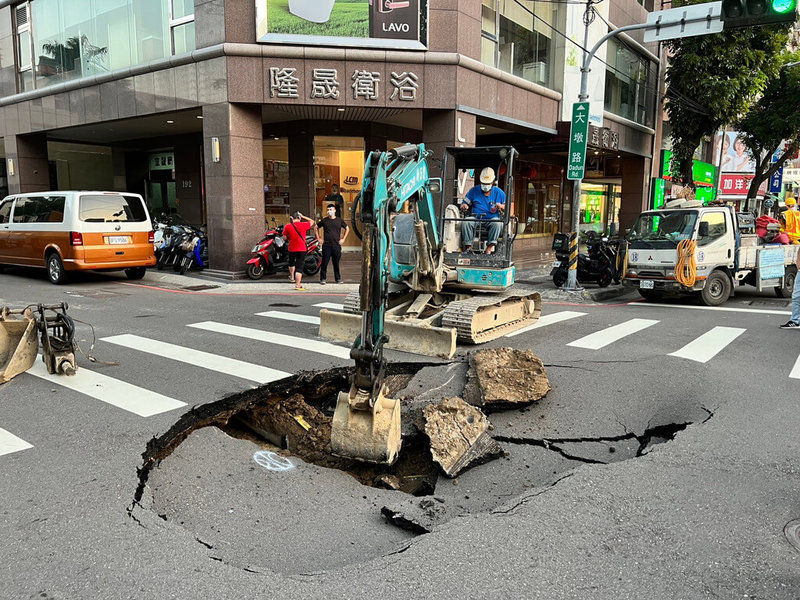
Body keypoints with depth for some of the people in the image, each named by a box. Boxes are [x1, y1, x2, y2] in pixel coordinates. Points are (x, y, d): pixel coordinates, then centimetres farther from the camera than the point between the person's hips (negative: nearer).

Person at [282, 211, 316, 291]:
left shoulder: (287, 226, -4)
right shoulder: (303, 225, -7)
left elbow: (285, 237, 2)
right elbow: (312, 221, 11)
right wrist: (303, 216, 11)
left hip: (291, 249, 2)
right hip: (302, 249, -2)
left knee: (291, 262, 29)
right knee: (299, 267, -3)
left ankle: (292, 277, 46)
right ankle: (298, 285, -9)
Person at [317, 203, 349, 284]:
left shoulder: (340, 220, 6)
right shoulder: (324, 220, 6)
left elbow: (347, 229, 18)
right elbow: (316, 227, 19)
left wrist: (343, 239, 10)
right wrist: (319, 238, 11)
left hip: (336, 245, 0)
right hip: (326, 245, 0)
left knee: (336, 263, 5)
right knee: (324, 263, -1)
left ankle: (338, 278, 15)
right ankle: (323, 279, 6)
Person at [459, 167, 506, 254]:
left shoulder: (499, 192, 12)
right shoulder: (474, 191, 13)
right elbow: (465, 203, 14)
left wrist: (501, 206, -9)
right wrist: (464, 206, -11)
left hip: (492, 219, -1)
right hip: (476, 219, 1)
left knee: (497, 223, -36)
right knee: (466, 222, -31)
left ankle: (490, 247, -40)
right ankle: (468, 246, -34)